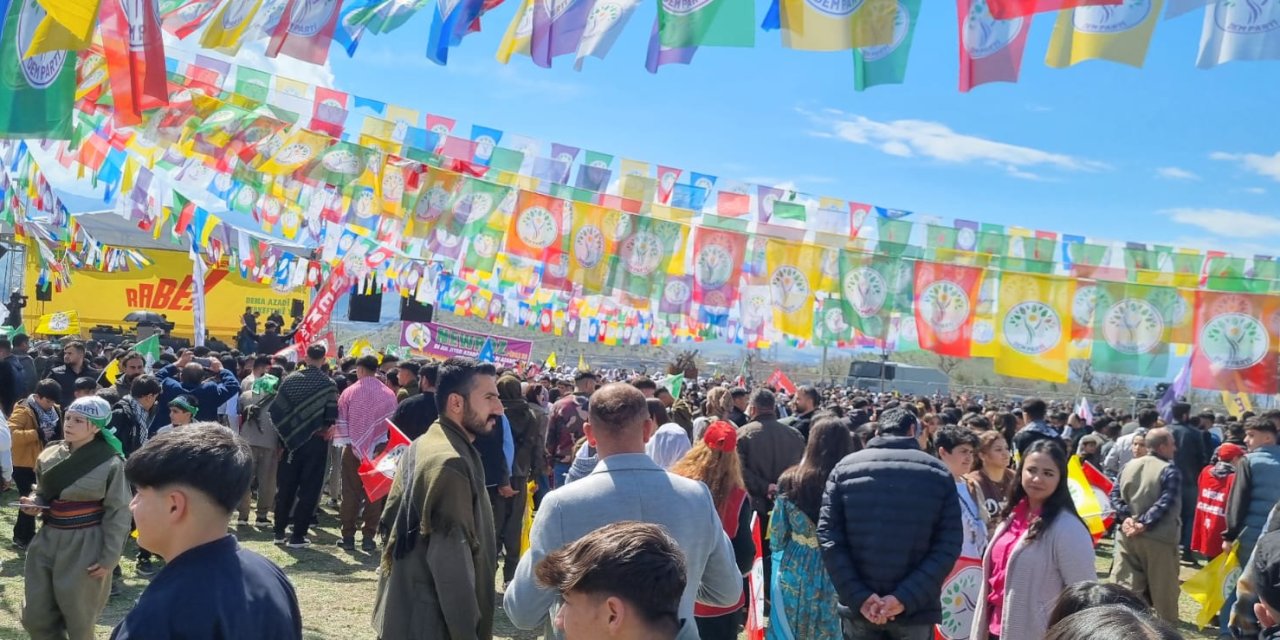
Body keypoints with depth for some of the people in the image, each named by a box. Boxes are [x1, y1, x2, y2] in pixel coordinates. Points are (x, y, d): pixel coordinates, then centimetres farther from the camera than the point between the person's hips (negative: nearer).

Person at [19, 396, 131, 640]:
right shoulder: (49, 455, 2)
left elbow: (118, 514, -9)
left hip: (85, 546, -5)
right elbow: (44, 494, 18)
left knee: (79, 620, 6)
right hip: (47, 540, 6)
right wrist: (33, 503, -5)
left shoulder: (110, 464, -12)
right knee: (35, 617, 10)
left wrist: (109, 557, -11)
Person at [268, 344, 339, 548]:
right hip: (316, 441, -3)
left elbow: (276, 410, -3)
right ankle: (298, 536, 4)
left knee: (285, 486, 13)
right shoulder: (328, 384, -9)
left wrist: (285, 432, 10)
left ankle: (280, 532, 19)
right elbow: (331, 417, -13)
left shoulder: (290, 379, 0)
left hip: (291, 439, 3)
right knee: (309, 489, 3)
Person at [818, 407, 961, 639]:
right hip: (916, 609, -1)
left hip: (858, 606, 1)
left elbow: (828, 537, -6)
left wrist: (858, 596, -10)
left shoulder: (845, 467, 1)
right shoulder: (937, 473, 0)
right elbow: (948, 546, -7)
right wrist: (906, 598, -12)